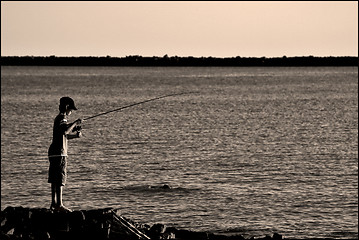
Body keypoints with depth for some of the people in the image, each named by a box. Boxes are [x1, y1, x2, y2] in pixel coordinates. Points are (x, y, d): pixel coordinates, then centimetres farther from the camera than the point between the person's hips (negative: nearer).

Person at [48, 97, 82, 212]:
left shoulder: (58, 118, 19)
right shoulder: (62, 118, -12)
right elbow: (65, 131, -32)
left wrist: (75, 135, 16)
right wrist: (75, 123, -20)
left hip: (54, 152, 10)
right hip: (59, 152, -10)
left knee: (54, 178, 11)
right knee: (60, 178, -11)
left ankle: (54, 203, 15)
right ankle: (59, 204, -13)